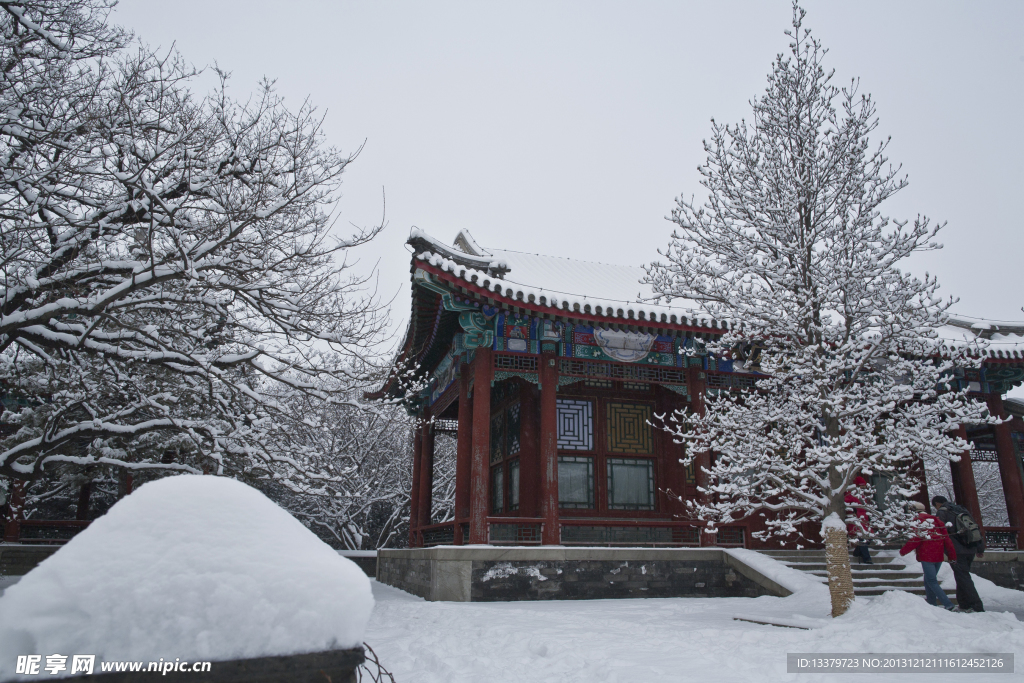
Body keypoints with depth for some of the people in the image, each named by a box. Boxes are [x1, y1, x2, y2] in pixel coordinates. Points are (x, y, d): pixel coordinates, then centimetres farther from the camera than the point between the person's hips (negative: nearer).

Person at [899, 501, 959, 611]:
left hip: (926, 556, -7)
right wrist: (952, 555, 12)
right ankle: (931, 604, 18)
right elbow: (946, 537, 10)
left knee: (931, 581, -3)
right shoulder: (936, 519, 13)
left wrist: (903, 550, -2)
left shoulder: (917, 520, -5)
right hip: (939, 556, 7)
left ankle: (949, 606, -14)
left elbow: (916, 539, -13)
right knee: (929, 580, 18)